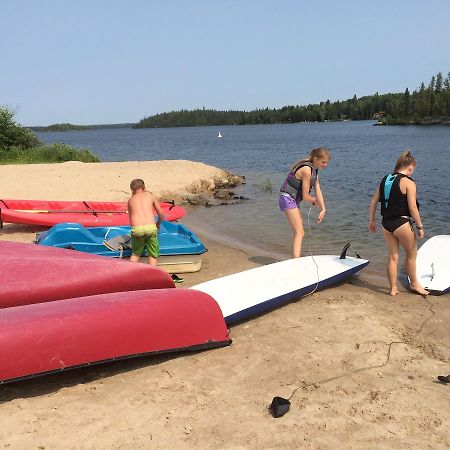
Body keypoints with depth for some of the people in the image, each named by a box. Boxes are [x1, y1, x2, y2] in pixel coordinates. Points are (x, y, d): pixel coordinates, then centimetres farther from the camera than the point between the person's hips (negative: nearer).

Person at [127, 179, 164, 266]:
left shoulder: (131, 200, 22)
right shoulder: (150, 196, 19)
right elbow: (161, 214, 19)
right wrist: (158, 224, 38)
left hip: (137, 229, 1)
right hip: (151, 227, -1)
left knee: (135, 254, 22)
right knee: (153, 255, 15)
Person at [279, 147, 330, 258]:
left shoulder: (314, 169, 7)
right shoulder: (307, 170, -23)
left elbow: (318, 192, 6)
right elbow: (305, 196, -19)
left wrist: (323, 209, -2)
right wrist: (314, 200, 1)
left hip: (294, 200, 10)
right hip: (288, 198, -10)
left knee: (300, 232, 16)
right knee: (299, 232, -16)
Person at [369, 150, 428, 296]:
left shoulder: (385, 179, 7)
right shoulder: (408, 182, -11)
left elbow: (373, 201, 8)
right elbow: (412, 208, -15)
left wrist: (371, 221, 16)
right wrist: (420, 226, -5)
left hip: (386, 223, 6)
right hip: (401, 223, -6)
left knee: (392, 257, 14)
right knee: (411, 254, 16)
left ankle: (393, 289, 21)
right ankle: (414, 283, 32)